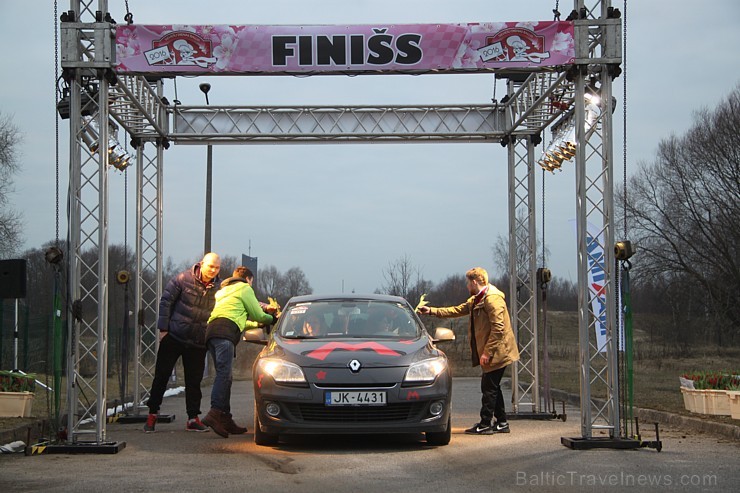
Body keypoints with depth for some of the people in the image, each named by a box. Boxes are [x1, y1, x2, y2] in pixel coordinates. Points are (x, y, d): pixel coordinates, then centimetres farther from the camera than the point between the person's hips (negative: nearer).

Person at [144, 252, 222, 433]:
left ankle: (193, 418, 12)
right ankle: (152, 414, 13)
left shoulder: (219, 287, 1)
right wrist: (163, 328, -7)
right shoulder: (183, 279, -8)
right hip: (174, 336, -2)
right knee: (161, 376, 3)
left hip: (198, 342, 2)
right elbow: (166, 301, -4)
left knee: (194, 380, 5)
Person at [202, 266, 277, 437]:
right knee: (224, 374, -19)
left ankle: (225, 419, 0)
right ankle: (215, 413, -34)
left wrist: (258, 323, 52)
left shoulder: (224, 291, 39)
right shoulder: (244, 288, 13)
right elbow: (257, 315, 13)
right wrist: (272, 319, 32)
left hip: (211, 330, 9)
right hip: (225, 332, -9)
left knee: (223, 375, 6)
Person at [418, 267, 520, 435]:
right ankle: (501, 423, 18)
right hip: (492, 352, 10)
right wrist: (432, 311, 18)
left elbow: (498, 328, -23)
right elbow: (457, 310, 22)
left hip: (497, 352, -10)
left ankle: (485, 424, 1)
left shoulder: (492, 298, -18)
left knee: (489, 388, -4)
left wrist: (487, 352, -22)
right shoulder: (476, 300, 15)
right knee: (492, 387, 13)